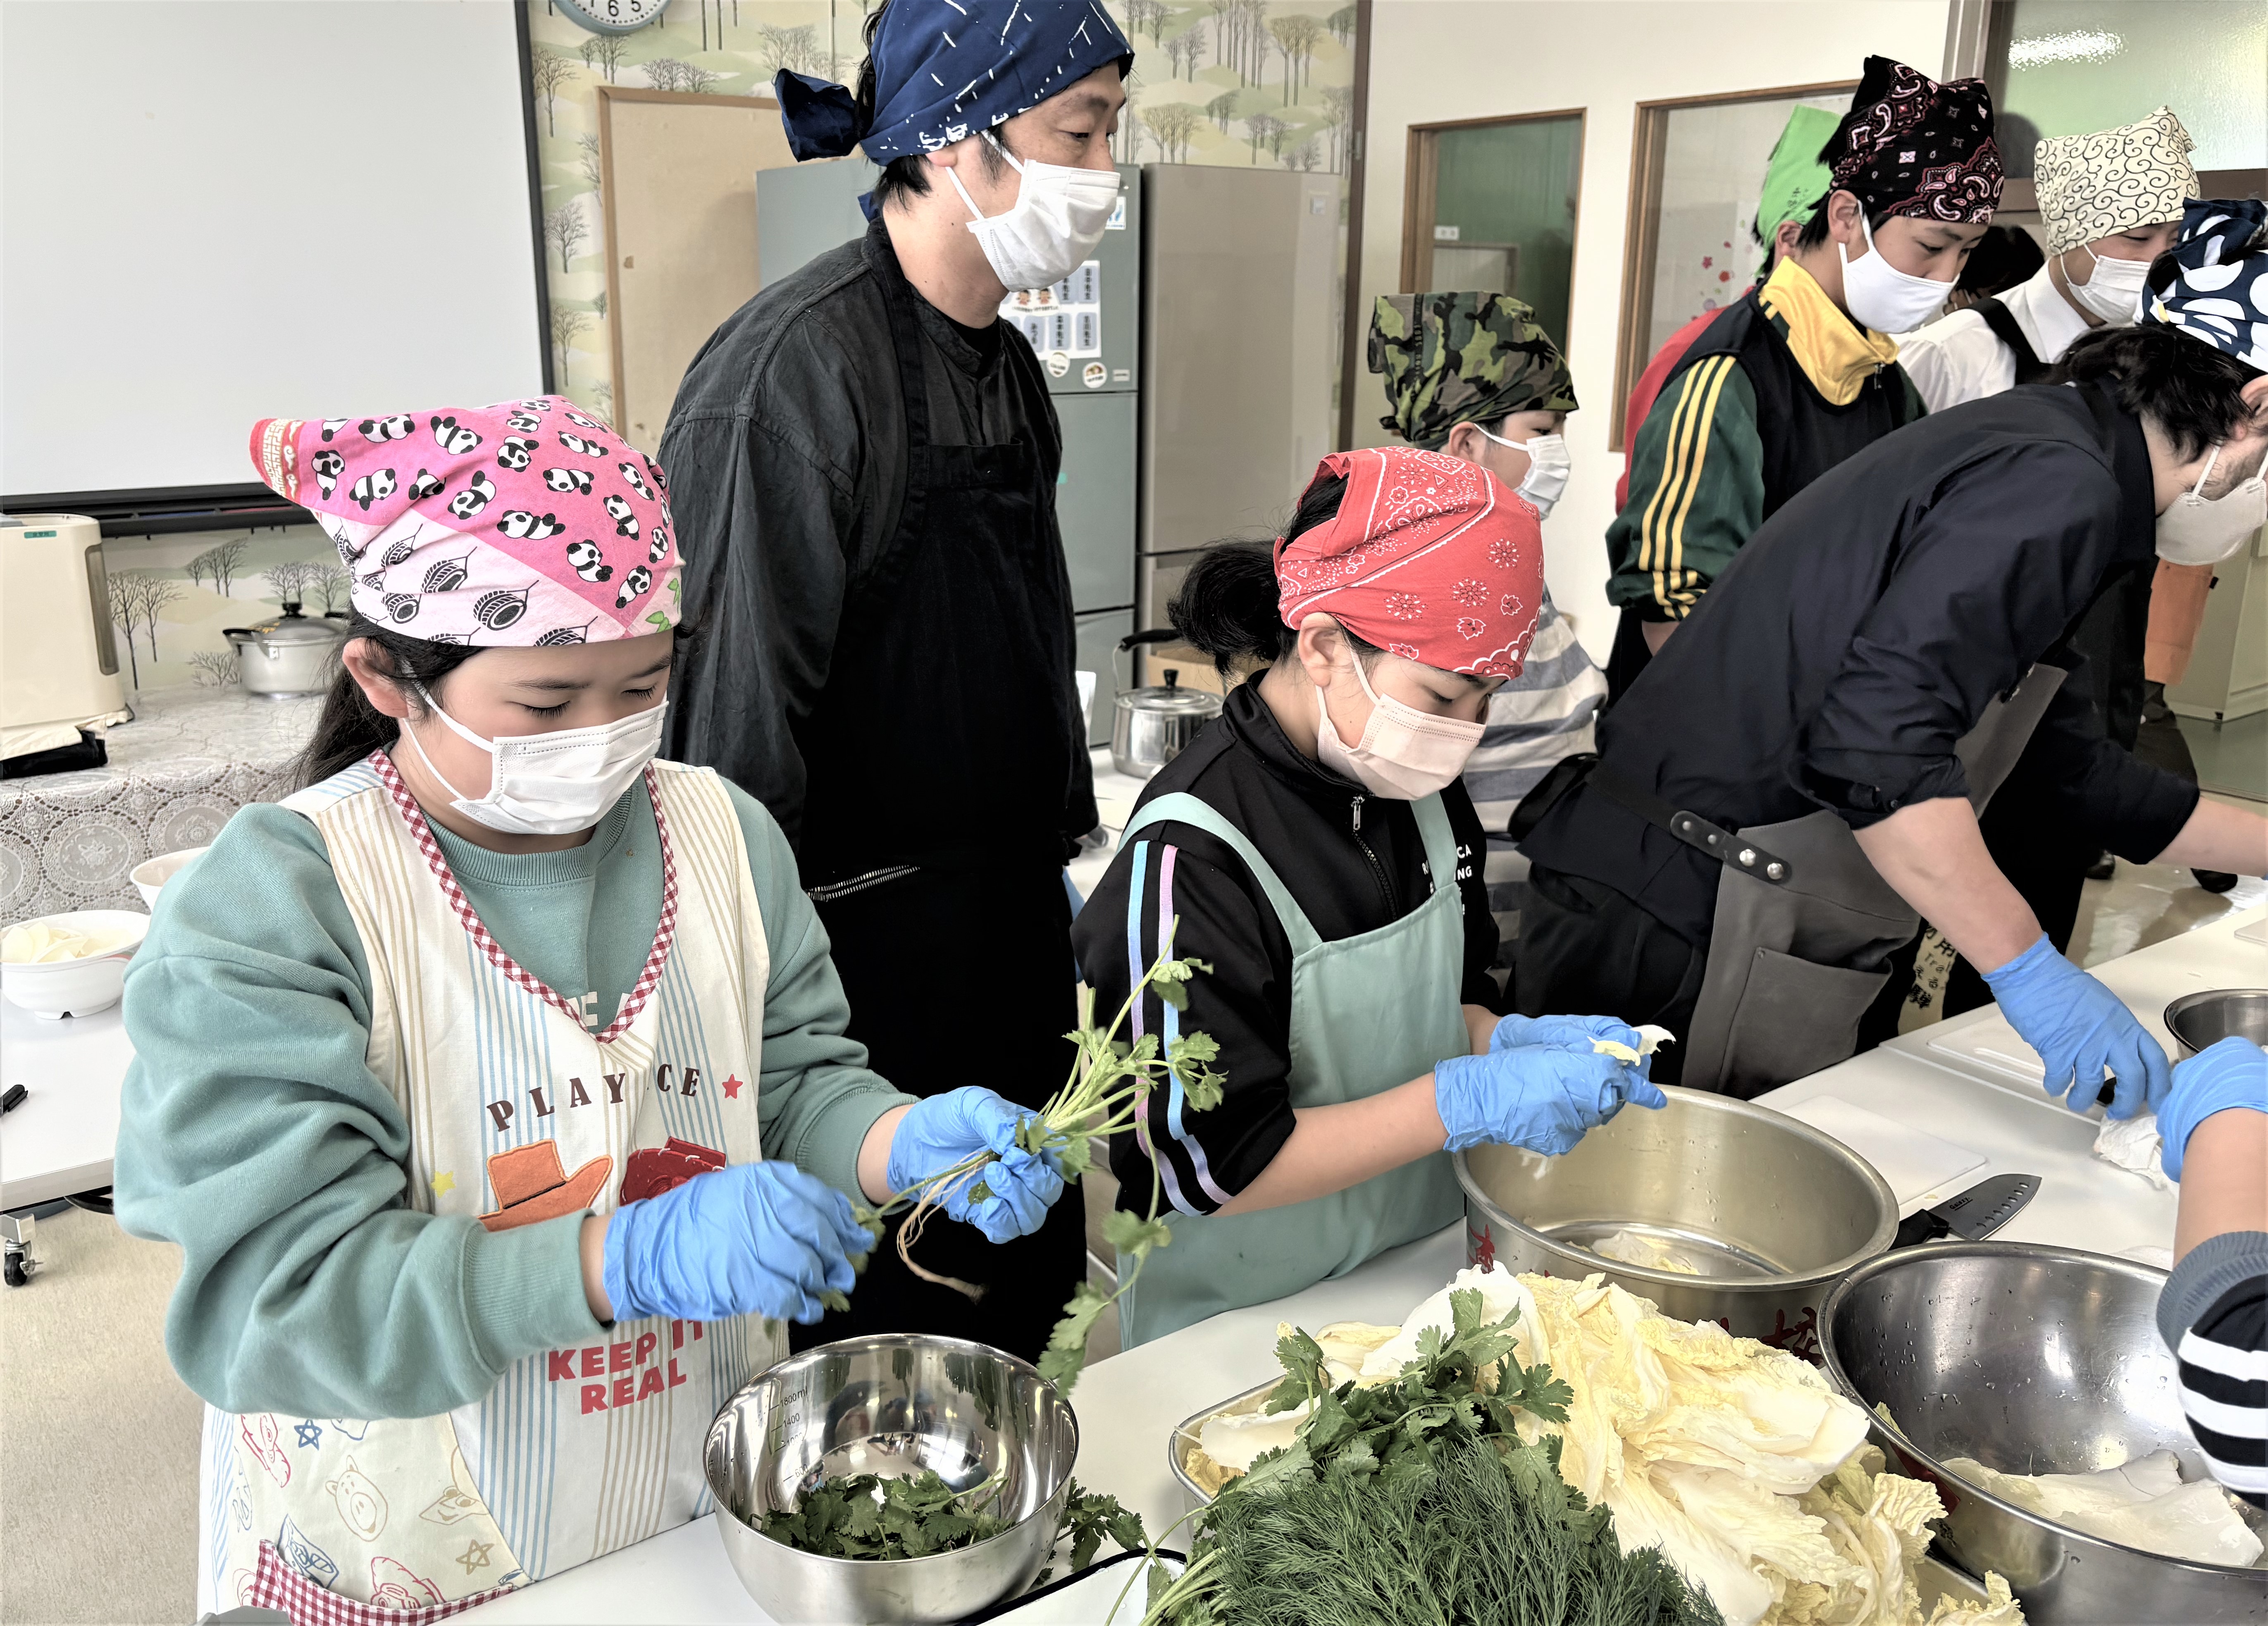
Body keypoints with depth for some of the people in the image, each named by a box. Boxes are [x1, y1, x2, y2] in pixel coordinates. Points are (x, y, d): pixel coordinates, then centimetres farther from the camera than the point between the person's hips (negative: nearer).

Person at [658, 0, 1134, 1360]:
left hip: (1012, 934, 8)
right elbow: (743, 706, -19)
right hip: (869, 943, -8)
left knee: (1026, 1287, 21)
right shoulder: (793, 369, -19)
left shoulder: (1006, 363, 8)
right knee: (891, 1329, 9)